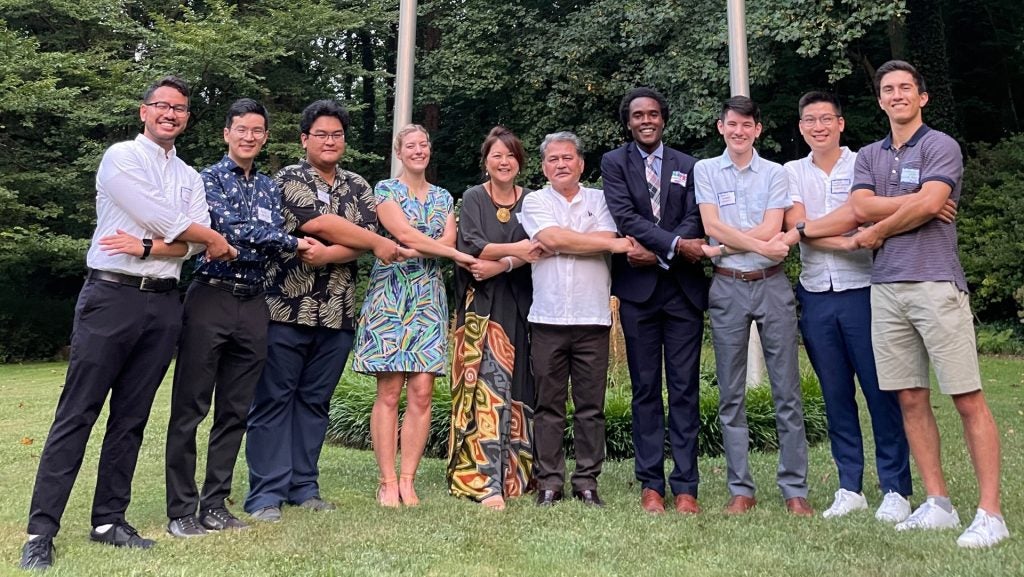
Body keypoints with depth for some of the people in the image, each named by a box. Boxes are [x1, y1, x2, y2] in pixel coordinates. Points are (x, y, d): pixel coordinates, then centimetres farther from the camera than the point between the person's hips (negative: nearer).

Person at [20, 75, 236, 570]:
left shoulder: (190, 177, 16)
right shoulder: (120, 158, 0)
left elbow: (195, 244, 1)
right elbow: (167, 222, -13)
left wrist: (146, 247, -14)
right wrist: (214, 240, 0)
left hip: (163, 304, 5)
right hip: (111, 295, -5)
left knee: (131, 418, 8)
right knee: (76, 414, -4)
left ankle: (108, 520, 16)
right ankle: (41, 531, 0)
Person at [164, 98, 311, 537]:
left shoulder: (269, 188, 17)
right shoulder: (208, 178, 2)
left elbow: (275, 240, 3)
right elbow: (232, 228, -13)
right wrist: (291, 242, -8)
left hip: (253, 304, 5)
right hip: (211, 298, -5)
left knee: (235, 411, 8)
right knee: (190, 408, -1)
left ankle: (215, 504, 17)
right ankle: (181, 509, 7)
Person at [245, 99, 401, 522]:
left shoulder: (358, 187, 14)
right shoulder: (288, 179, 0)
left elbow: (364, 237, -1)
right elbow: (321, 223, -14)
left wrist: (325, 254, -19)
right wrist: (379, 244, -7)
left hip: (337, 313, 4)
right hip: (286, 309, -4)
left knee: (315, 401, 10)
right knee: (273, 400, 0)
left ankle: (304, 487, 19)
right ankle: (266, 494, 7)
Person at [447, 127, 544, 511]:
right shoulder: (473, 198, 6)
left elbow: (535, 249, -1)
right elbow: (469, 244, -9)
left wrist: (499, 265, -15)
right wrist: (514, 250, -21)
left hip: (519, 307, 3)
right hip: (481, 306, -3)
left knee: (518, 388, 3)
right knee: (488, 386, -11)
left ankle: (516, 473, 13)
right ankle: (486, 482, -12)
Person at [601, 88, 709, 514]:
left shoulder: (688, 166, 12)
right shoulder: (614, 163, 7)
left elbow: (694, 221, 1)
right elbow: (625, 216, -8)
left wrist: (657, 252, -14)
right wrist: (675, 245, -17)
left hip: (684, 287, 1)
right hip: (638, 289, -1)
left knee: (685, 388, 1)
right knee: (645, 389, 4)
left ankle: (685, 486, 7)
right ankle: (650, 484, 11)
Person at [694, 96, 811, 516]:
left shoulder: (775, 174, 8)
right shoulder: (705, 170, 8)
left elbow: (771, 229, -5)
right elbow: (712, 226, -5)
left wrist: (729, 243, -8)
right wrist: (761, 245, -9)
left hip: (772, 284, 0)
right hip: (727, 288, 0)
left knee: (787, 391, 1)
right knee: (731, 396, 4)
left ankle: (794, 488, 9)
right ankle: (740, 489, 13)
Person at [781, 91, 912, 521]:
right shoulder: (792, 172, 11)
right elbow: (795, 226, -4)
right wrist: (847, 239, -14)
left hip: (863, 291, -3)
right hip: (816, 296, 3)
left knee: (881, 391, -1)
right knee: (836, 395, 8)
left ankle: (896, 489, 9)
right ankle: (850, 488, 17)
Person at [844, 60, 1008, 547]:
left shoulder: (940, 146, 2)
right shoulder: (869, 156, 17)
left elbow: (929, 204, -13)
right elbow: (862, 207, 1)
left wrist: (878, 231, -2)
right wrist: (912, 204, -6)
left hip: (936, 283, -5)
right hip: (886, 287, 5)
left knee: (967, 399, -5)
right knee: (911, 399, 7)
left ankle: (990, 512, 1)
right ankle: (938, 503, 16)